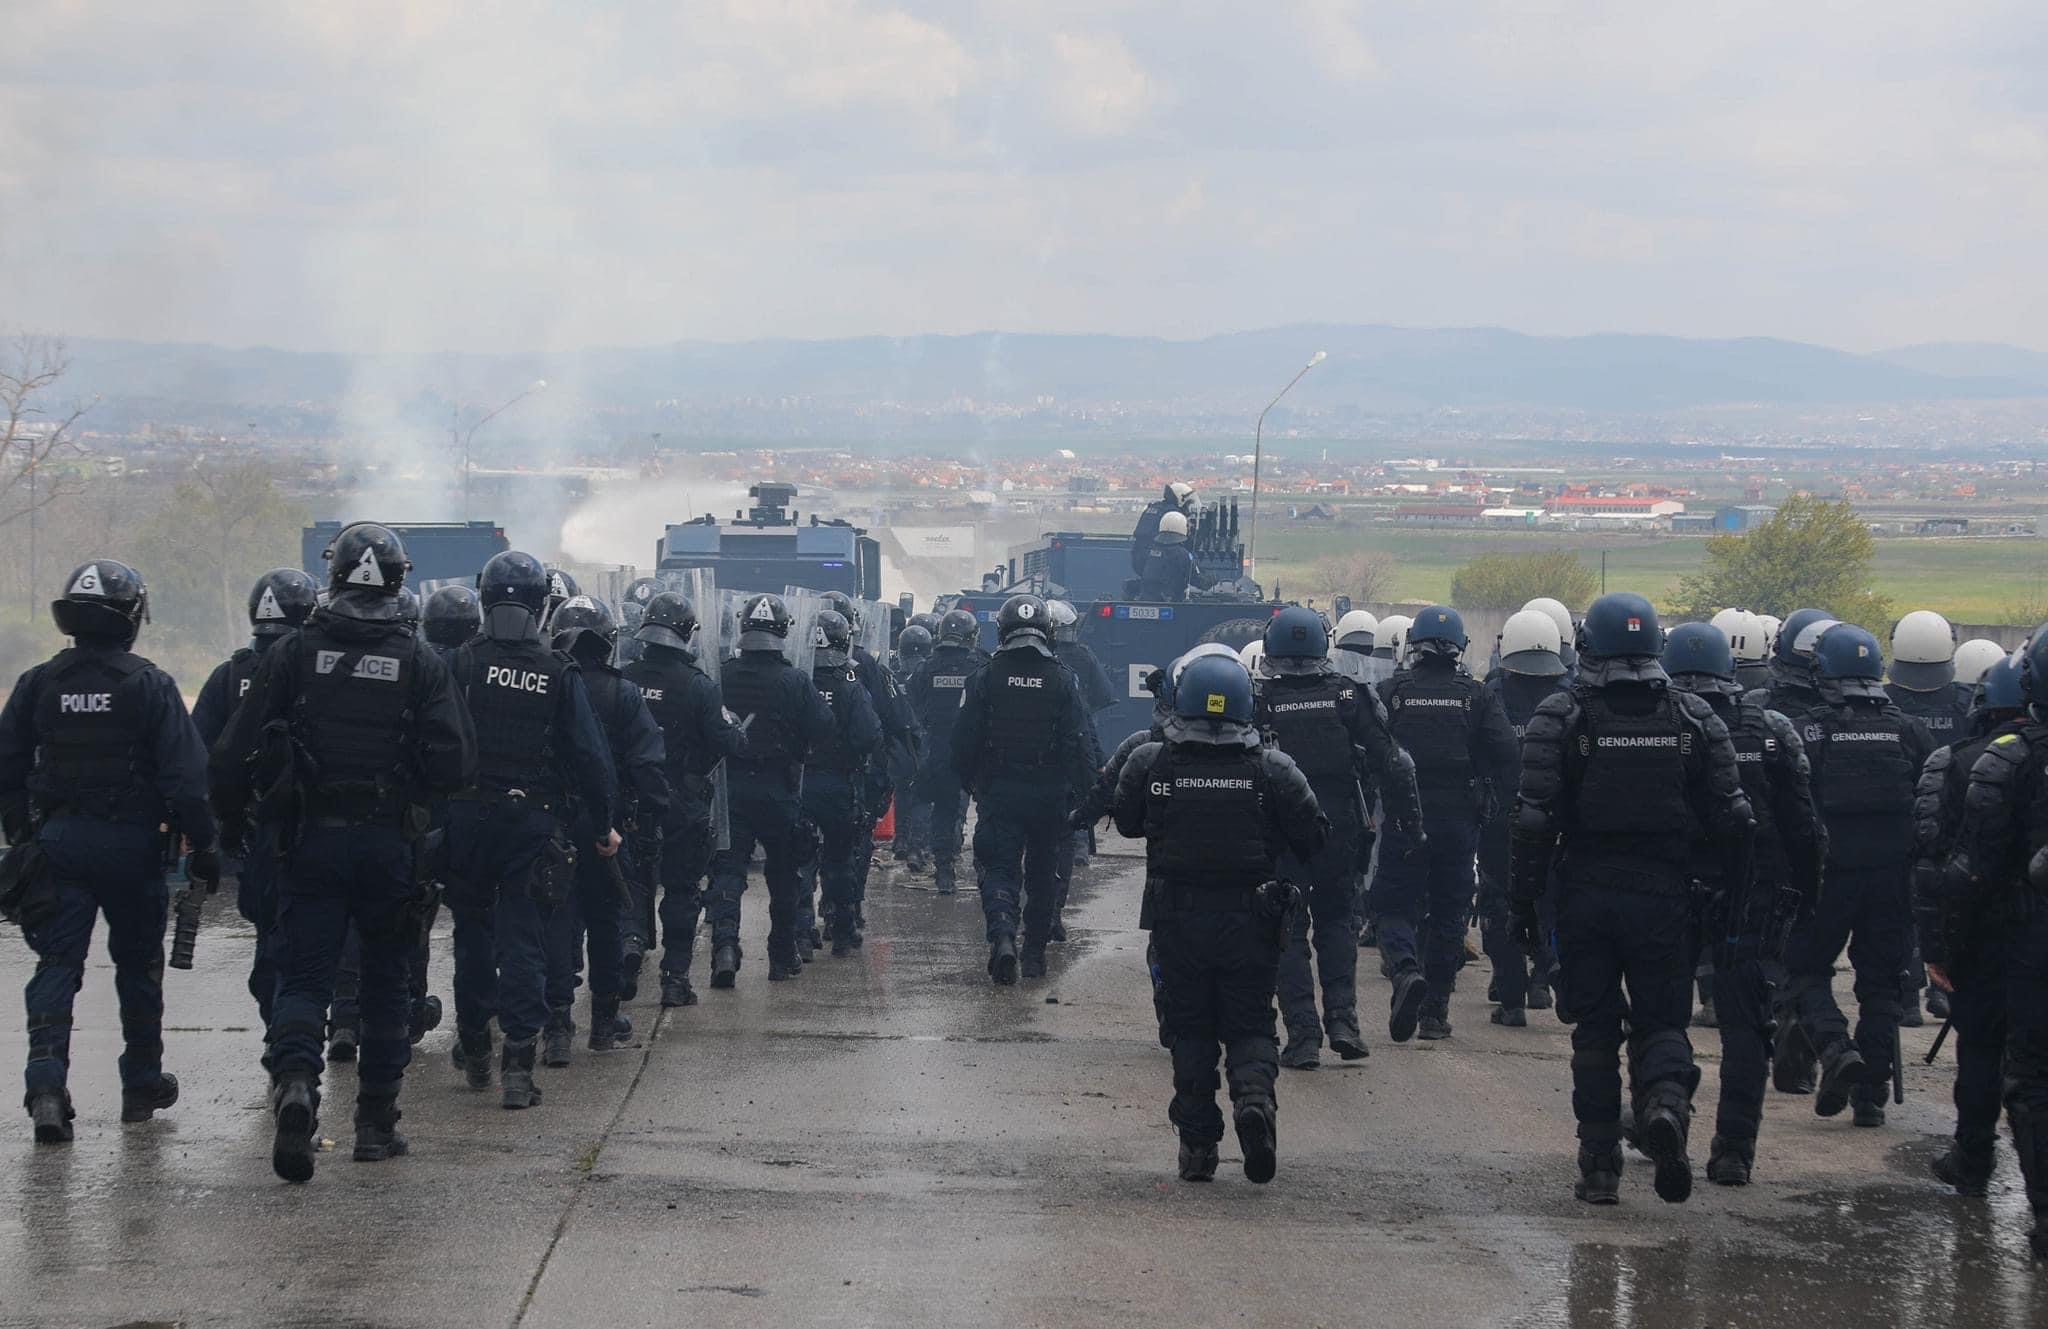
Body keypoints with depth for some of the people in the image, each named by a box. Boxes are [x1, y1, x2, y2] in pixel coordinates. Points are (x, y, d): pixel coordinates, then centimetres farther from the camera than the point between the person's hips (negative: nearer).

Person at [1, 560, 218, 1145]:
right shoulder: (150, 686, -8)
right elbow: (185, 775, -11)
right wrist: (201, 846, -4)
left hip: (57, 840, 2)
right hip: (132, 843, -2)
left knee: (57, 965, 2)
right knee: (138, 965, 14)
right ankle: (142, 1084, 24)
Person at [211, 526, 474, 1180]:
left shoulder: (293, 654, -2)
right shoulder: (421, 661, -4)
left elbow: (236, 751, -3)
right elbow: (456, 761, -7)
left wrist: (230, 817, 12)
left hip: (312, 839, 0)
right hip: (391, 843, 0)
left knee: (304, 976, 3)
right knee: (386, 979, 13)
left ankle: (295, 1081, -24)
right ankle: (376, 1121, 16)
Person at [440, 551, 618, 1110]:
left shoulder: (461, 664, -5)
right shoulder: (560, 674, -3)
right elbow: (589, 755, -2)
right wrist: (604, 823, 8)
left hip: (467, 818, 1)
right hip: (534, 821, 0)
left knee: (473, 932, 18)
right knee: (522, 939, 1)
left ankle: (473, 1048, 27)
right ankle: (517, 1062, -8)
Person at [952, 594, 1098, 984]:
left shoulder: (984, 678, -5)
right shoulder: (1064, 681, -3)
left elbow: (964, 742, -3)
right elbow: (1079, 744, -5)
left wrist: (968, 782, 12)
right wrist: (1081, 791, 2)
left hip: (998, 791, -1)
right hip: (1049, 794, 1)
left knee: (998, 867, 0)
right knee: (1041, 871, 16)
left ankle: (1002, 933, -26)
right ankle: (1035, 951, 22)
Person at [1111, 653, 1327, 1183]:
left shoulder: (1150, 763, -6)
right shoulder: (1271, 769, -8)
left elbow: (1127, 822, 9)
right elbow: (1313, 837, -6)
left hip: (1178, 919, 0)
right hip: (1249, 921, 0)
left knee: (1190, 1030, 12)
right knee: (1249, 1026, 10)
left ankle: (1197, 1142, 7)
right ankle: (1254, 1091, -20)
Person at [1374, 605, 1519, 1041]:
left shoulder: (1390, 693, -2)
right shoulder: (1476, 696, 0)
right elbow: (1506, 756, -5)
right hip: (1459, 821, 1)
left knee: (1396, 907, 5)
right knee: (1447, 912, 11)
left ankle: (1406, 968, -26)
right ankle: (1435, 1009, 13)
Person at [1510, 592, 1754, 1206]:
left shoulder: (1560, 717, -5)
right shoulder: (1693, 717, 2)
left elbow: (1534, 817, -9)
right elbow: (1732, 817, 0)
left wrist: (1523, 898, -2)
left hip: (1584, 895, -1)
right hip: (1663, 896, 1)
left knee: (1595, 1029, 10)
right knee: (1660, 1021, 10)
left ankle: (1599, 1166, 10)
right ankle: (1666, 1101, -22)